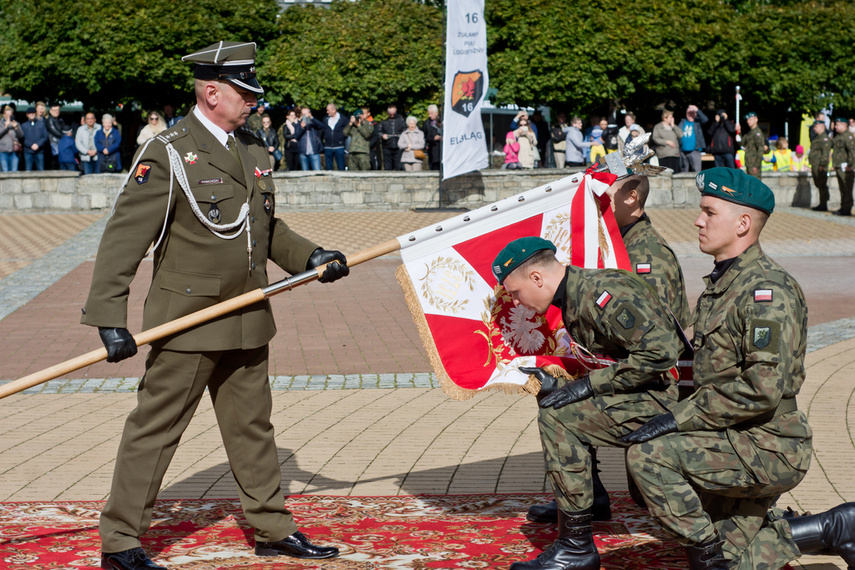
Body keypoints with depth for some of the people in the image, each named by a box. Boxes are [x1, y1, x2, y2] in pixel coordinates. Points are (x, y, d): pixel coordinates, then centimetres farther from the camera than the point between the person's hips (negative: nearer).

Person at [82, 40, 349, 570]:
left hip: (248, 318, 7)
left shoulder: (253, 147, 11)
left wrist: (308, 256, 4)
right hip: (188, 321, -7)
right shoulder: (168, 155, -13)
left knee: (253, 426, 16)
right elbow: (124, 238, -15)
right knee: (155, 429, 0)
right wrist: (109, 318, -21)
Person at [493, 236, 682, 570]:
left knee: (557, 416, -17)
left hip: (669, 394, -11)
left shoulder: (602, 294, -20)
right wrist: (557, 384, 5)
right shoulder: (574, 300, 12)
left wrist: (589, 384, -20)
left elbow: (660, 351, -27)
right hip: (651, 396, 11)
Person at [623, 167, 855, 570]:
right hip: (739, 446, 10)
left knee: (648, 455, -23)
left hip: (767, 449, -10)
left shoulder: (767, 290, -18)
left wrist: (678, 419, -24)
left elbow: (763, 389, -27)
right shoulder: (720, 284, 14)